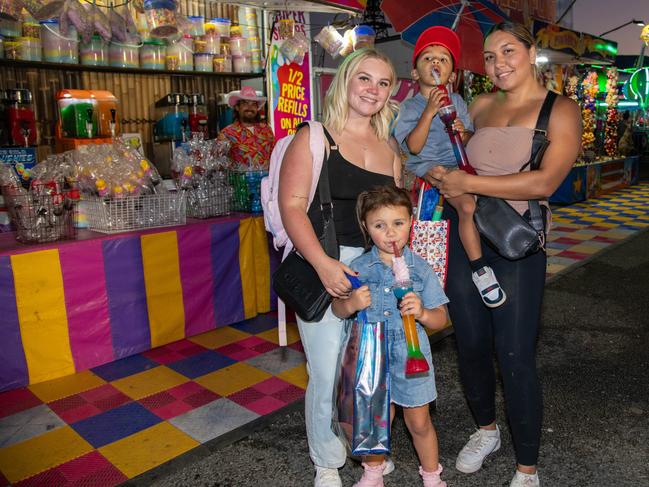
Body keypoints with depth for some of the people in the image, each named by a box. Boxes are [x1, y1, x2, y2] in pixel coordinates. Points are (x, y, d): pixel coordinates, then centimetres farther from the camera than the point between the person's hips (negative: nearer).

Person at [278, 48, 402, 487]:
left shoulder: (390, 148, 14)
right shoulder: (314, 138, -3)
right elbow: (292, 205, -11)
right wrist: (323, 263, -20)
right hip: (323, 266, -5)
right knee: (329, 376, -1)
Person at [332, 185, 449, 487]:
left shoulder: (420, 268, -8)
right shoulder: (358, 268, -7)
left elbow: (441, 319, -4)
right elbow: (337, 309, -2)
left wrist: (422, 313, -26)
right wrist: (350, 304, -24)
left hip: (411, 357, 0)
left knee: (419, 422, 14)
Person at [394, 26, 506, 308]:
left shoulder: (457, 102, 14)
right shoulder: (410, 106, 0)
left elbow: (471, 141, 16)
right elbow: (414, 147, -13)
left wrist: (464, 133, -8)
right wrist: (430, 111, -18)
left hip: (458, 164, 7)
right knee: (467, 205, -28)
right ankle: (480, 269, -22)